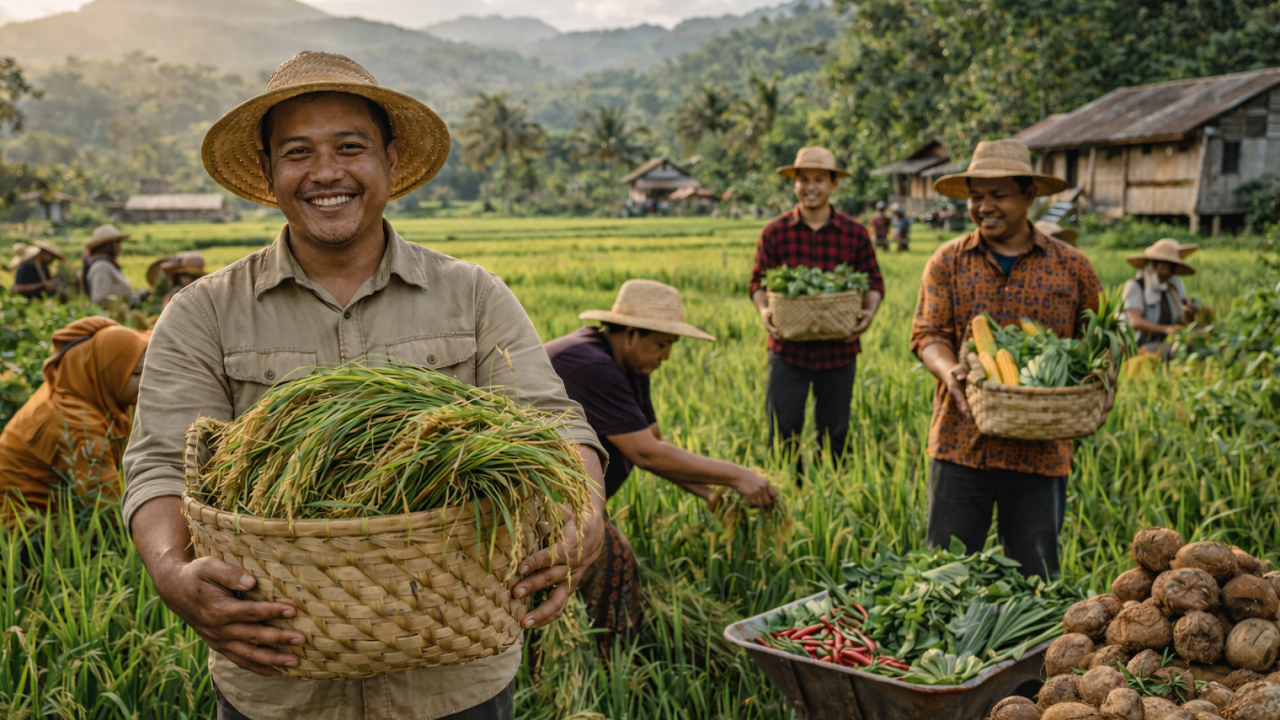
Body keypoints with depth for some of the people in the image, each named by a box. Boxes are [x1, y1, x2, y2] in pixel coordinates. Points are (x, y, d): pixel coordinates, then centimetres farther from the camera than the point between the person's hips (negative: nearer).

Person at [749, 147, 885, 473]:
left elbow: (874, 281, 7)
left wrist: (870, 311, -13)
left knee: (834, 435, 14)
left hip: (839, 350, 1)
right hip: (788, 348, -1)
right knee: (783, 432, 2)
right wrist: (763, 310, -17)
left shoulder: (855, 233, 0)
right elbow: (758, 283, 4)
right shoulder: (775, 232, -2)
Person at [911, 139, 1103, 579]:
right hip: (961, 441, 0)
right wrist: (949, 371, -20)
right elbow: (927, 333, 1)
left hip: (1040, 448, 0)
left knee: (1034, 577, 9)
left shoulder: (1072, 267, 6)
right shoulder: (948, 262, 6)